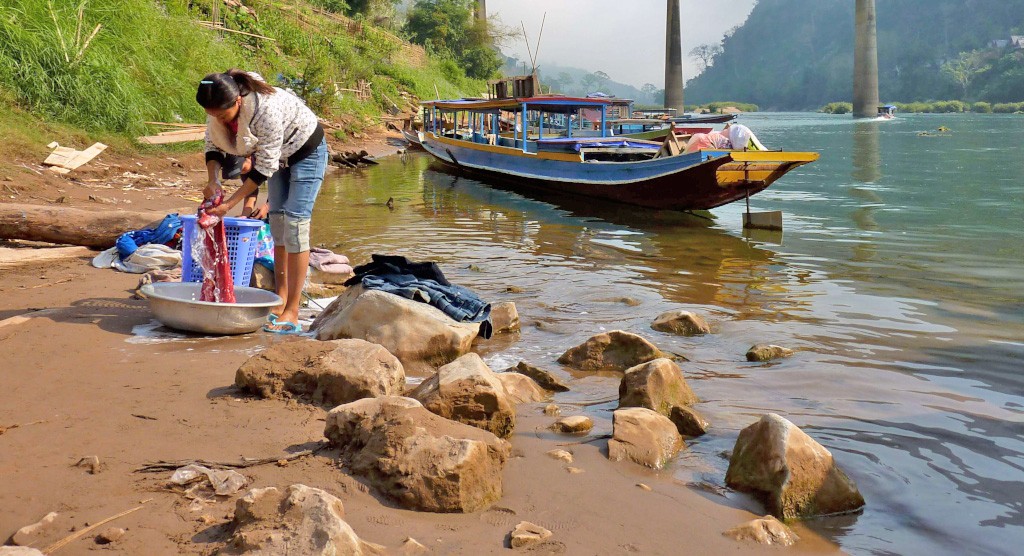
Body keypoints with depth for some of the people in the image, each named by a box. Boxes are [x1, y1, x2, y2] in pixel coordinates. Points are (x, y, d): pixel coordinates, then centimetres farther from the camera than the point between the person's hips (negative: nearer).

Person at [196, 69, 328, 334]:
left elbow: (265, 167, -33)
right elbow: (213, 146, -3)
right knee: (277, 221, 7)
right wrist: (213, 181, -21)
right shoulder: (219, 108, -18)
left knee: (295, 223, -14)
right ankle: (280, 300, 15)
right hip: (280, 155, 8)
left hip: (307, 151, -8)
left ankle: (292, 314, -14)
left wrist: (230, 203, -31)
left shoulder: (266, 109, -39)